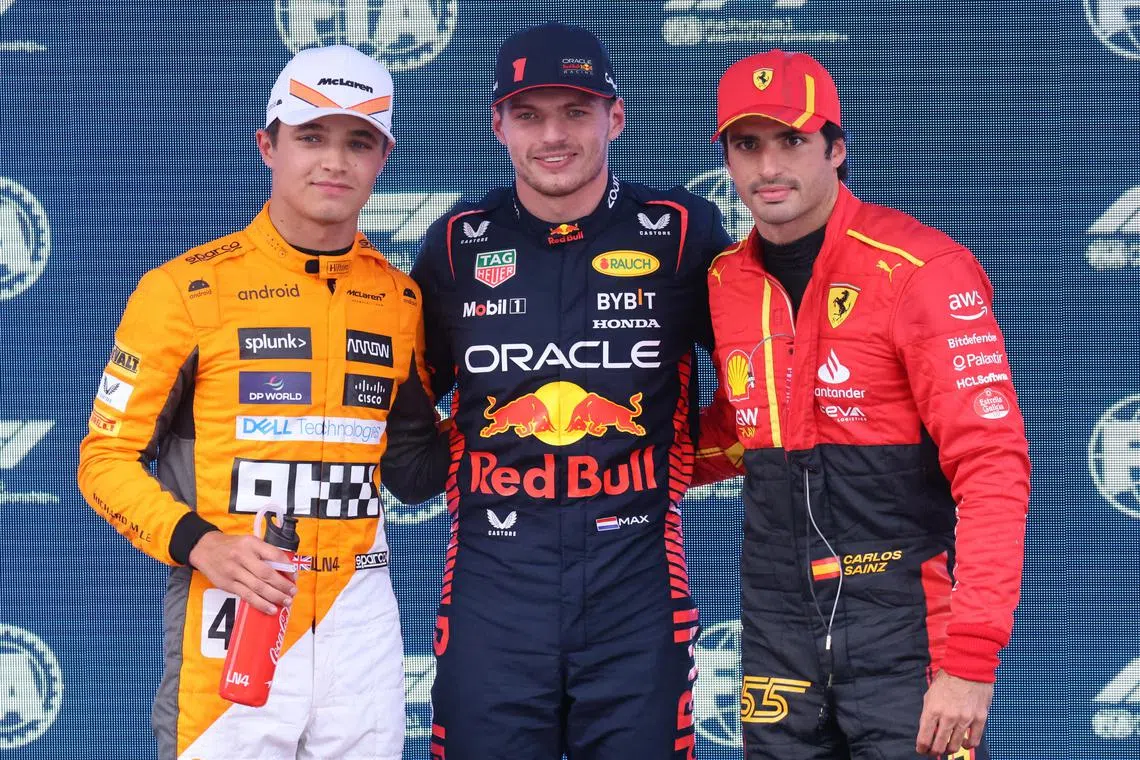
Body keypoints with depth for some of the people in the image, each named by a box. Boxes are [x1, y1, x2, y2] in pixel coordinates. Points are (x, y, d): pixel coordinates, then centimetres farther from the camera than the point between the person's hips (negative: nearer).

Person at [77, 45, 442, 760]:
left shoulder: (401, 299, 9)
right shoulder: (188, 288, -4)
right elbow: (108, 457, -3)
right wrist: (199, 544, -18)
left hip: (362, 619, 4)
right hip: (229, 624, -4)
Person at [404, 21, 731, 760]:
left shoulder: (680, 232, 2)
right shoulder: (460, 243, 7)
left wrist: (691, 458, 5)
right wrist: (443, 465, 9)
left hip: (636, 575, -1)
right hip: (493, 577, 1)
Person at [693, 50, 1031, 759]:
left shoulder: (920, 269, -12)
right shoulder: (726, 282, 7)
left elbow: (993, 466, -16)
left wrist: (971, 662, -20)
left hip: (906, 630, -5)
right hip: (778, 640, 6)